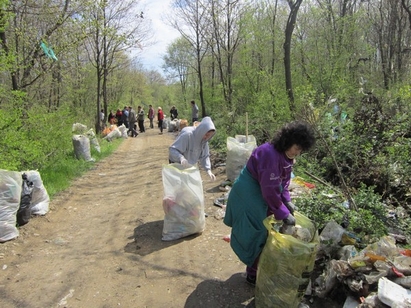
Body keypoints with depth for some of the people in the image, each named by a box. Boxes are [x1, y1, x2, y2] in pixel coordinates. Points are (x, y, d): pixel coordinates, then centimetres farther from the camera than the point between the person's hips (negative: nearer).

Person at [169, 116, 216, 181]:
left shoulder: (204, 139, -12)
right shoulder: (187, 134, -32)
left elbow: (204, 156, -5)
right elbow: (172, 149, -33)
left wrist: (208, 169, -20)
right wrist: (181, 158, -52)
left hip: (190, 165, 7)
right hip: (177, 165, -6)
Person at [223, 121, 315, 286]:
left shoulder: (286, 154, -1)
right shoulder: (270, 154, -31)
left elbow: (283, 180, 9)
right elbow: (270, 189, -30)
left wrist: (287, 201, -4)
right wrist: (284, 214, -24)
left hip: (261, 193, 9)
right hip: (248, 195, -9)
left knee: (265, 231, 17)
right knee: (257, 235, 1)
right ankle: (253, 274, 21)